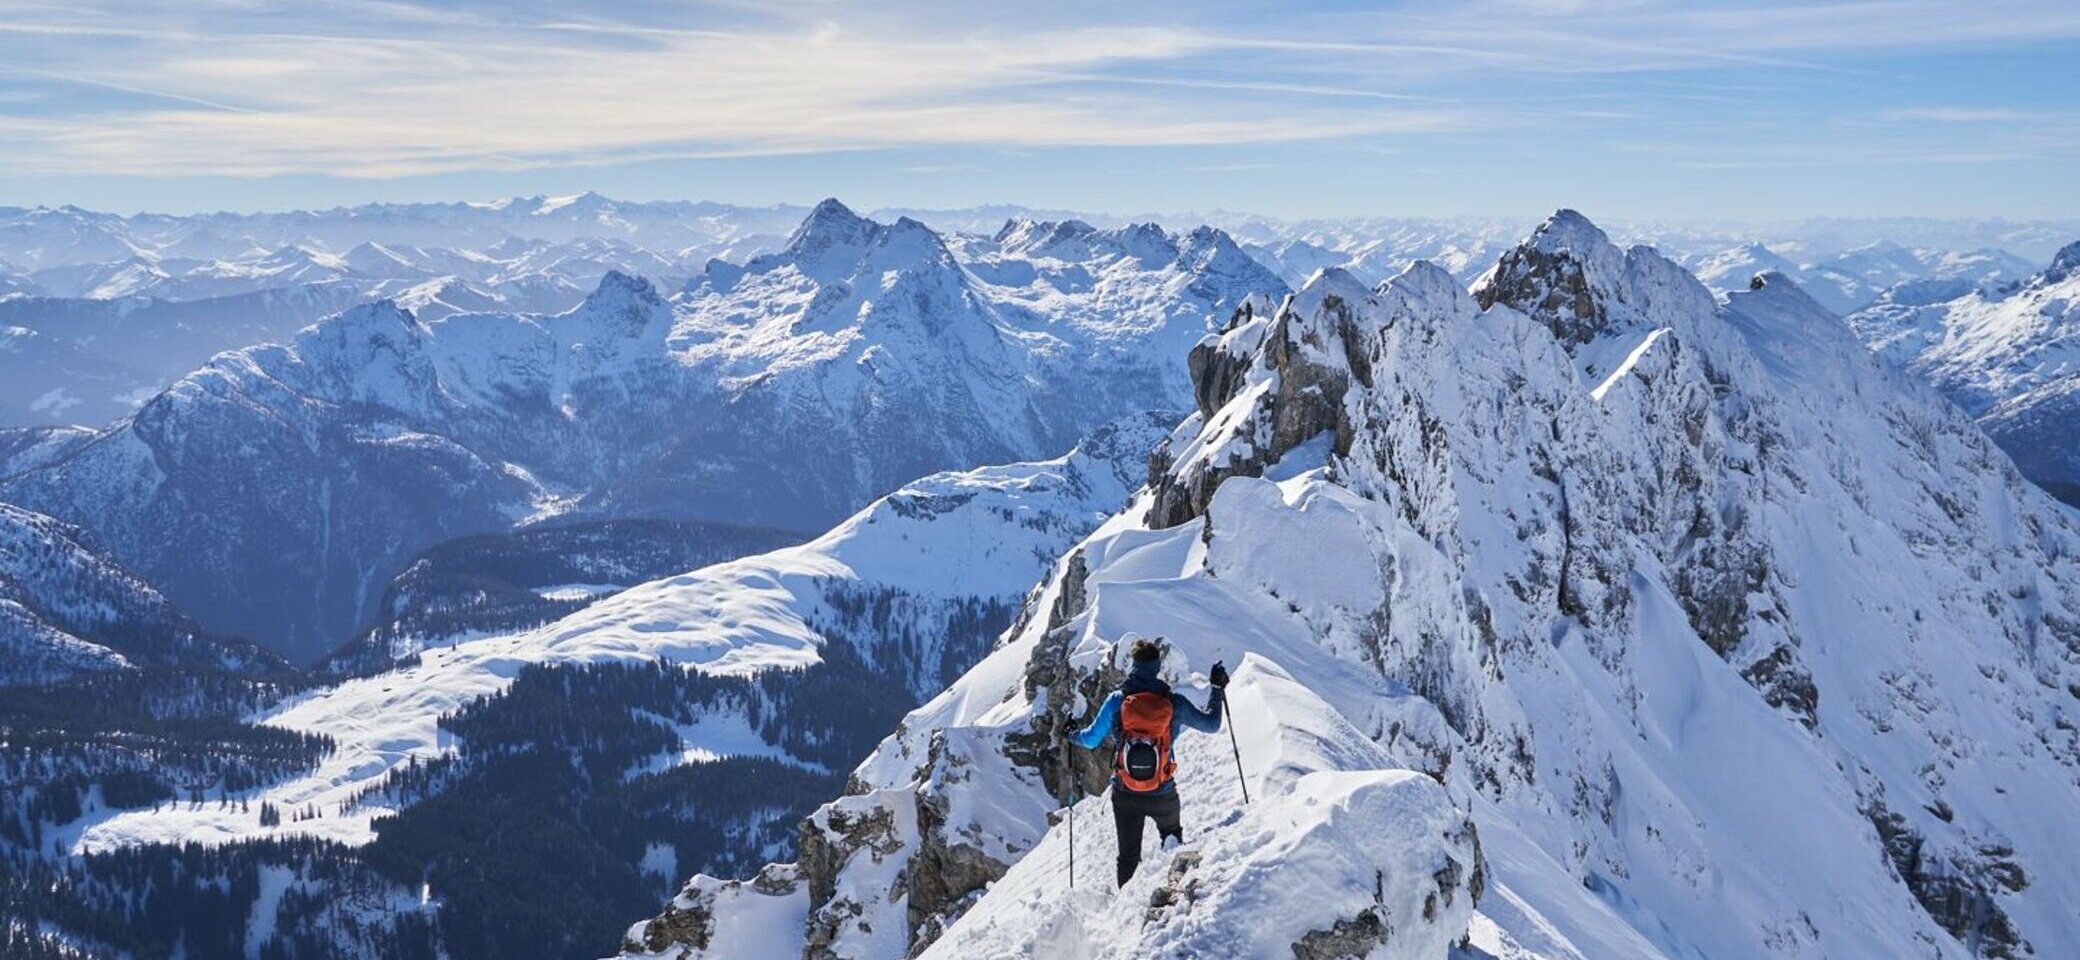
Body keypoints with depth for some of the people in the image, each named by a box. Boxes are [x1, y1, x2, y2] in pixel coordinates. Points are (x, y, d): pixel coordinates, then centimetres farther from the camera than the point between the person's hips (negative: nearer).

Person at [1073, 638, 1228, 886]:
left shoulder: (1116, 700, -8)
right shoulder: (1174, 702, -9)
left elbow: (1091, 740, 0)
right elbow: (1211, 724, 5)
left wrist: (1074, 734, 23)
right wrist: (1218, 690, 20)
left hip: (1125, 794, 0)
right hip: (1163, 796, 0)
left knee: (1128, 856, 15)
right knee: (1172, 837, 26)